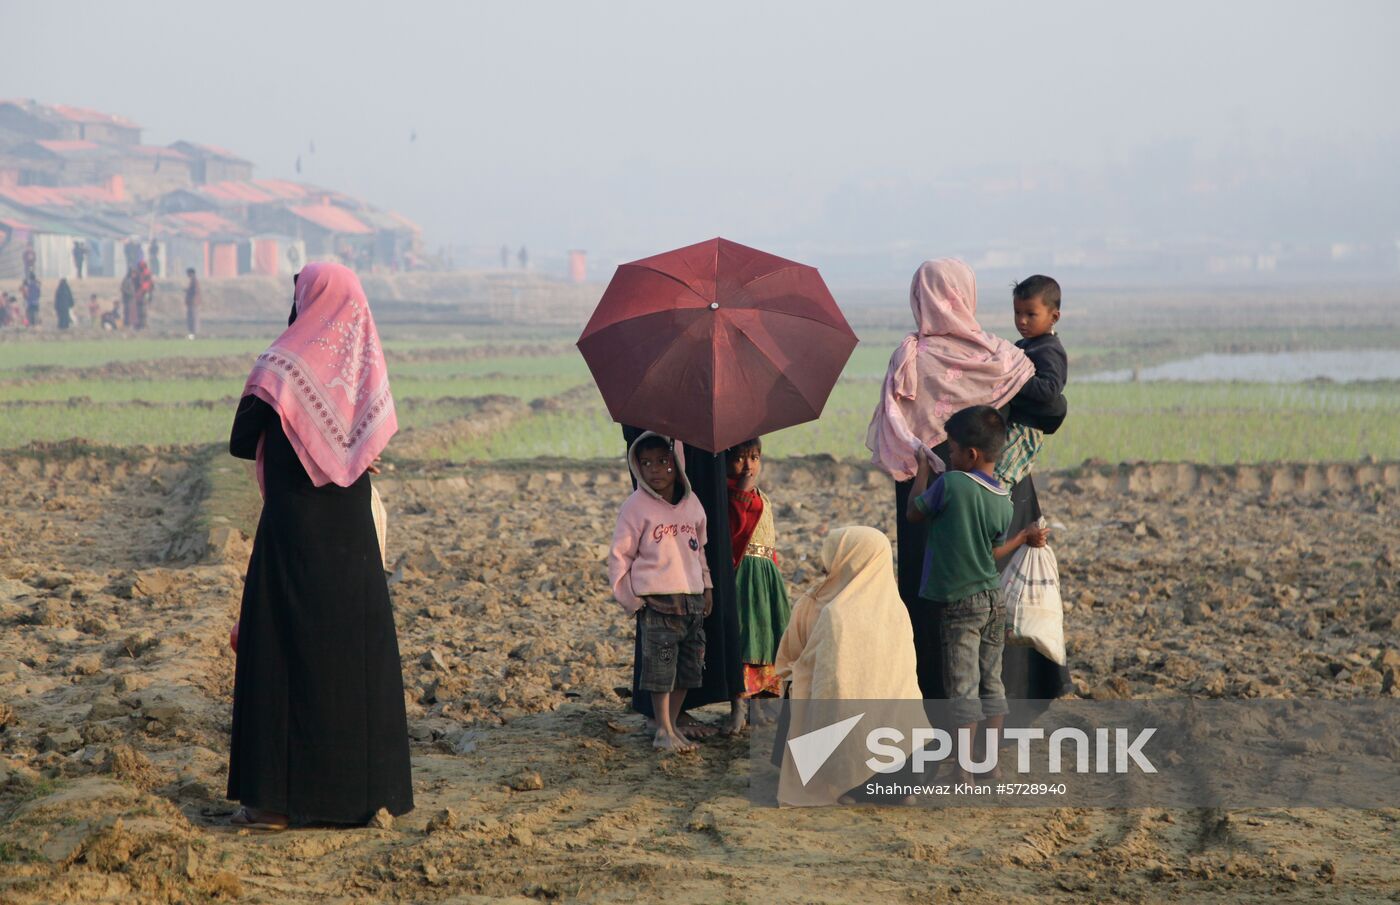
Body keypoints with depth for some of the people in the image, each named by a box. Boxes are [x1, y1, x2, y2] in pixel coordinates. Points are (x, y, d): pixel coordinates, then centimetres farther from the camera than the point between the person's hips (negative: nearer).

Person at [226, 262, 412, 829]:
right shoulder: (366, 366, 4)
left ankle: (279, 797, 1)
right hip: (354, 533, 5)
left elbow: (242, 444, -5)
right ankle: (367, 789, 14)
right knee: (356, 654, 10)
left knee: (284, 654, 0)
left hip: (294, 532, -5)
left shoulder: (282, 367, -11)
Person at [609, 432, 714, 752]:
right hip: (656, 601, -5)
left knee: (689, 665, 9)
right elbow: (620, 554, -4)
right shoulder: (636, 506, -7)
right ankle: (663, 732, 2)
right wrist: (630, 598, -6)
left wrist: (706, 586, 16)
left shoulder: (691, 504, 8)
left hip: (692, 599, 5)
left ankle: (673, 725, 19)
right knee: (661, 665, -6)